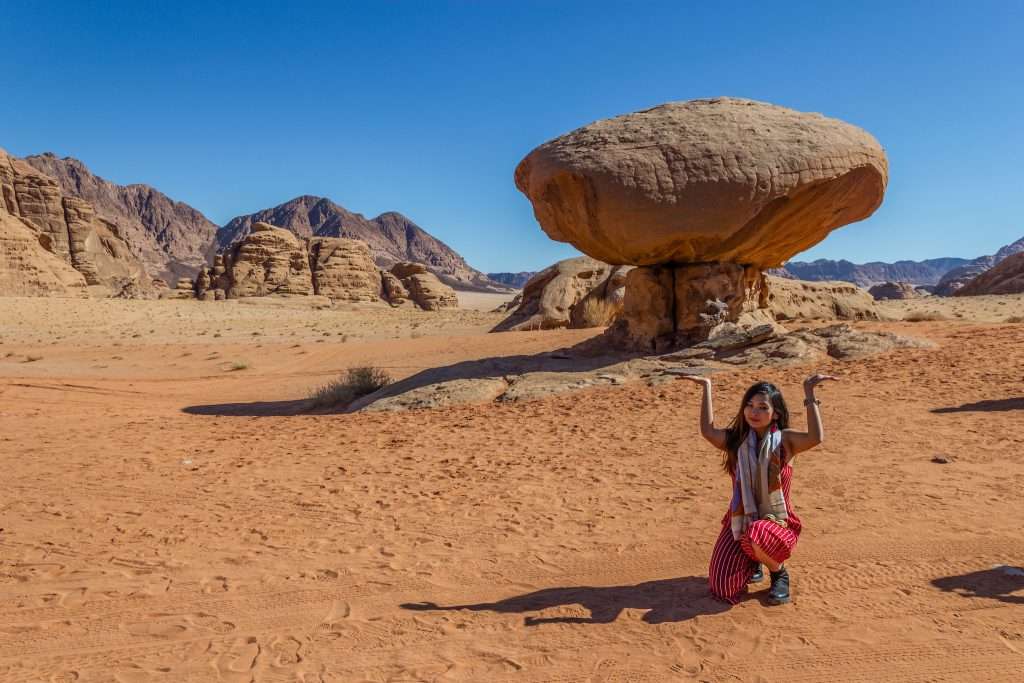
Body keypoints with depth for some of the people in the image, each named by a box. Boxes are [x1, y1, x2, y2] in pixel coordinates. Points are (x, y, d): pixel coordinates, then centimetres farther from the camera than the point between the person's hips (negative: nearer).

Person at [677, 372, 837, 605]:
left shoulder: (784, 440, -7)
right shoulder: (736, 440, -2)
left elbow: (816, 437, -29)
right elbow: (708, 431, -22)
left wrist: (809, 394, -26)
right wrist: (707, 387, -18)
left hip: (776, 523, -3)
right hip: (740, 522, 3)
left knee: (757, 537, -41)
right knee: (724, 588, -12)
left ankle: (779, 573, -3)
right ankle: (752, 563, 25)